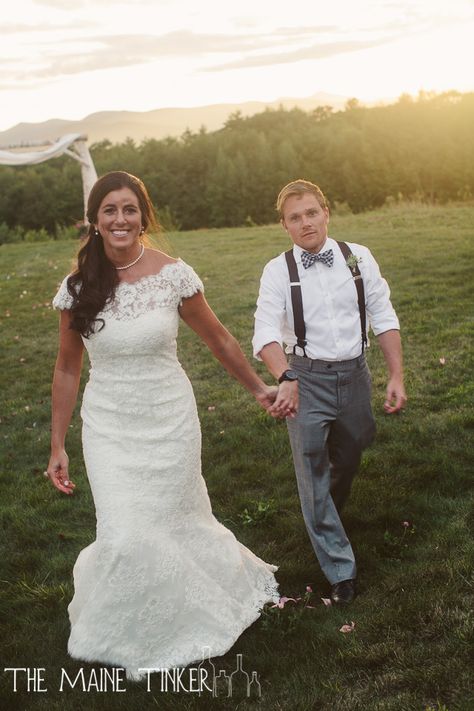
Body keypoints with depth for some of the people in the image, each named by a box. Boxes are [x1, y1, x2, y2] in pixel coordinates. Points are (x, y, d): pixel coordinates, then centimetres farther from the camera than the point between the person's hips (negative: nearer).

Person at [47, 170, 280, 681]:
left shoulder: (174, 275, -10)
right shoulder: (78, 288, -6)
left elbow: (218, 340, 3)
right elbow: (67, 370, 3)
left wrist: (257, 389, 11)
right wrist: (57, 447, 5)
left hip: (170, 419, 0)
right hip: (109, 427, 1)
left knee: (179, 519, 12)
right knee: (126, 537, -5)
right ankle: (128, 635, 26)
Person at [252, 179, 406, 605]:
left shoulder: (359, 258, -1)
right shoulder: (278, 271, -8)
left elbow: (385, 318, 3)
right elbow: (266, 332, -20)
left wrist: (396, 376, -3)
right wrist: (286, 378, -38)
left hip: (354, 374, 3)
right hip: (307, 379, -3)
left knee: (349, 458, 20)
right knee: (313, 471, -1)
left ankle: (327, 519, 51)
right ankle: (339, 569, 12)